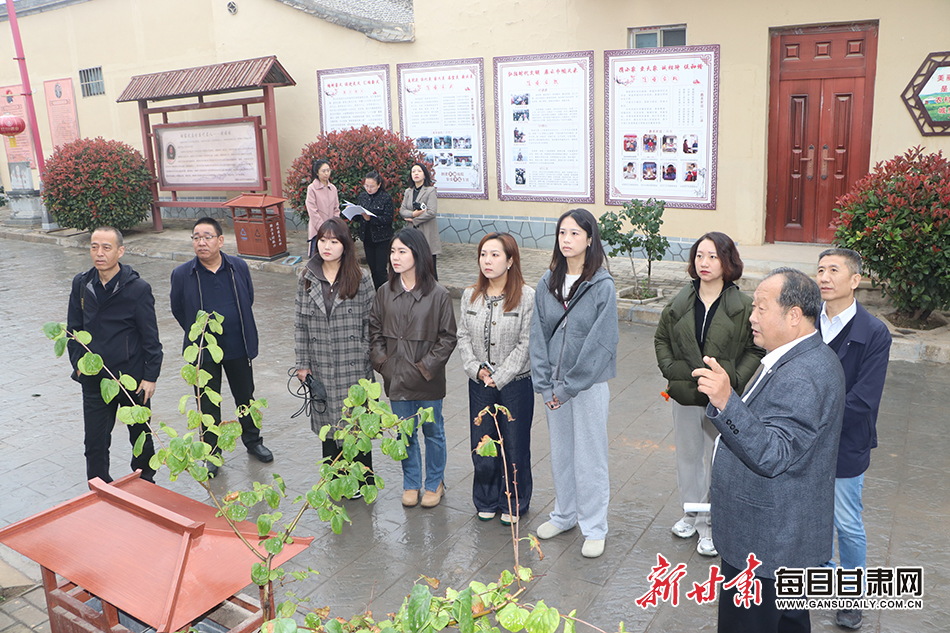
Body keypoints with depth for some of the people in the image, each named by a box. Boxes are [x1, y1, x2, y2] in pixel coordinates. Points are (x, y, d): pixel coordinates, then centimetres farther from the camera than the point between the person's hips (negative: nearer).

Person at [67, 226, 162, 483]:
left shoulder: (138, 288, -12)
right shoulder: (81, 284, 1)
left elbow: (150, 337, -8)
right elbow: (73, 329, 12)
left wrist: (150, 376, -10)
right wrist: (78, 363, 4)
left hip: (132, 378, -3)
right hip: (94, 380, 3)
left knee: (141, 436, 13)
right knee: (94, 442, 7)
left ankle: (145, 483, 35)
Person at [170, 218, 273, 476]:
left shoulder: (239, 267, -5)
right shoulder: (182, 274, -9)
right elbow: (178, 310, 5)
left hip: (238, 348, 1)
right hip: (203, 352, -1)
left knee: (245, 397, 16)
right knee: (208, 405, 11)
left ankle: (253, 440, 37)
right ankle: (212, 453, 28)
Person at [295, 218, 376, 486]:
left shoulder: (360, 279, -5)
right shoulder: (307, 278, 3)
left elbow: (370, 323, -3)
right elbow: (300, 323, 5)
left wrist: (367, 360, -6)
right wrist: (302, 363, 3)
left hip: (354, 368, -3)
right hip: (321, 368, 3)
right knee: (328, 423, 12)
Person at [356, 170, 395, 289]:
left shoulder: (386, 198, -8)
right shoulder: (362, 196, 8)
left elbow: (388, 219, -15)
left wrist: (370, 218, -26)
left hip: (382, 239, -5)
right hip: (367, 238, 5)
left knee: (380, 270, -7)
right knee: (372, 269, 10)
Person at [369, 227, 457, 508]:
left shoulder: (438, 295, -12)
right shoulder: (385, 292, 0)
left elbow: (448, 338, -8)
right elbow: (374, 329, 10)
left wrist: (425, 367, -12)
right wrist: (382, 361, -1)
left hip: (428, 381, -3)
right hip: (396, 379, 3)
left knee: (433, 432, 13)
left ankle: (434, 483, 33)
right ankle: (411, 483, 34)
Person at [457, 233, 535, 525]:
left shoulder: (527, 297, -12)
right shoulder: (470, 296, 3)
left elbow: (526, 345, -13)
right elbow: (463, 336, 5)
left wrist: (498, 377, -14)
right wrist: (476, 369, -9)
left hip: (515, 383, -4)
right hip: (479, 384, 4)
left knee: (514, 446, 8)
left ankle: (514, 504, 29)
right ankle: (486, 501, 33)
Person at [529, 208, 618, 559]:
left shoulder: (603, 286, -13)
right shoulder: (548, 282, 1)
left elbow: (601, 342, -15)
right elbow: (538, 334, 2)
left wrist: (569, 386, -14)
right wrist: (545, 384, -5)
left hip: (588, 383, -4)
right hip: (553, 384, 5)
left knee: (590, 456, 6)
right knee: (560, 451, 18)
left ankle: (594, 527, 23)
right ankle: (564, 514, 37)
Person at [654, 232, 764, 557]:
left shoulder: (743, 306, -8)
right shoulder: (680, 302, 1)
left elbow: (757, 349, -1)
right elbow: (661, 338, 12)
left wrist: (734, 379, -12)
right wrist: (670, 370, -2)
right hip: (685, 396, 3)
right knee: (688, 457, 17)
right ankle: (693, 513, 36)